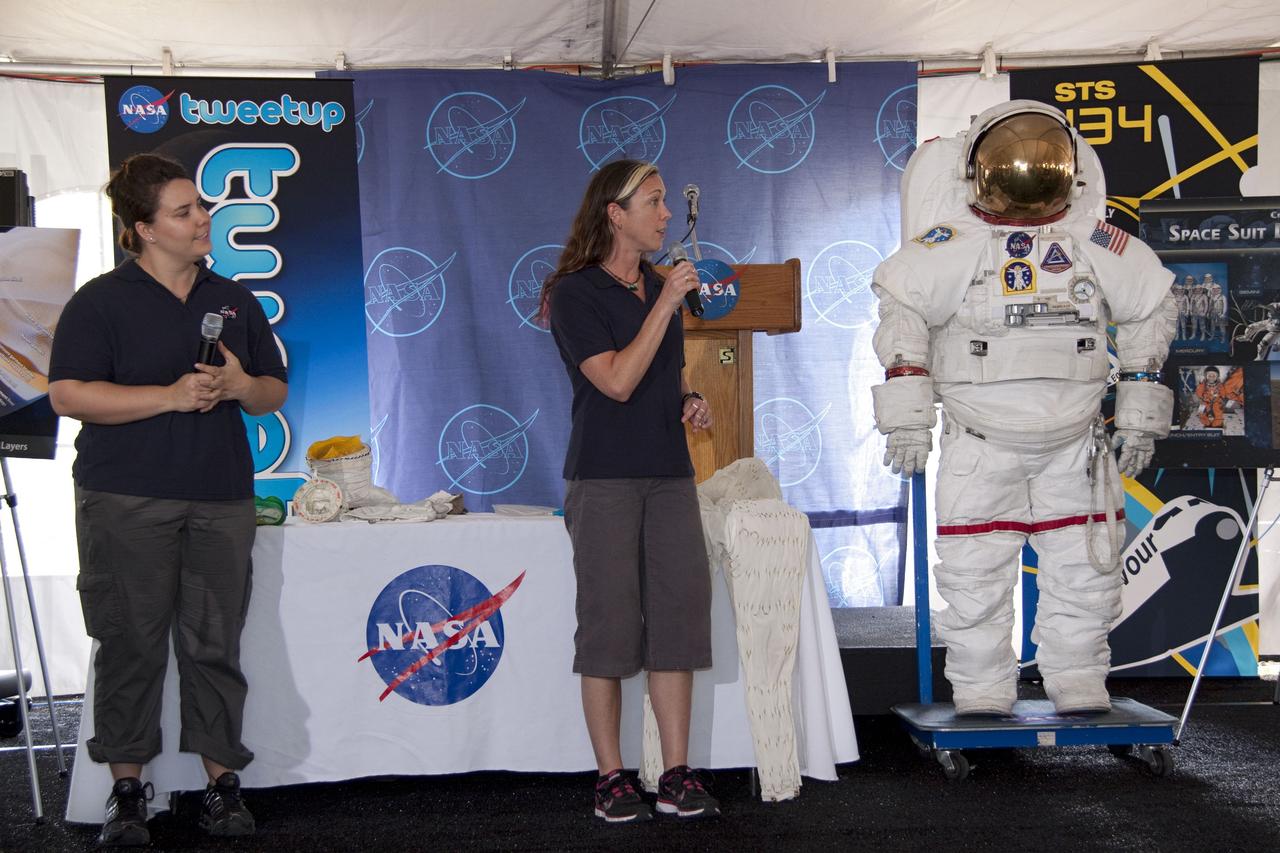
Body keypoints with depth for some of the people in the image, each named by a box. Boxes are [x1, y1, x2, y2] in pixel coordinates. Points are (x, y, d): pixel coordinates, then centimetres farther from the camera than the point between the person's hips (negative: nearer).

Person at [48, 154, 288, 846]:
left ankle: (222, 780, 13)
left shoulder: (234, 301, 16)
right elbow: (69, 395, -9)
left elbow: (275, 393, 19)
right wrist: (171, 396, -15)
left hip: (220, 500, 4)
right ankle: (127, 788, 12)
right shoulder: (101, 301, 1)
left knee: (215, 643, 4)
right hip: (126, 502, -3)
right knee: (131, 644, 0)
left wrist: (240, 385, -5)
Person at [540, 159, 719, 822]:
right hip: (604, 479, -6)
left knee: (679, 616, 2)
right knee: (608, 624, -2)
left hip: (669, 475, 6)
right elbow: (617, 381, -16)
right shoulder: (575, 293, -5)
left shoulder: (661, 286, 16)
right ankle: (610, 776, 8)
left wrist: (690, 401, 8)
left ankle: (677, 776, 8)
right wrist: (665, 306, -16)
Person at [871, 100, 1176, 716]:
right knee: (975, 574, 0)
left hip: (1073, 441, 3)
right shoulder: (957, 243, -12)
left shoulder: (1095, 244, -2)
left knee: (1083, 571, 6)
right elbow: (901, 308, -10)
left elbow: (1150, 307, 10)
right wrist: (907, 413, -12)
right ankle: (981, 693, 13)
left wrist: (1139, 411, 11)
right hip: (981, 445, -2)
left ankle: (1079, 688, 20)